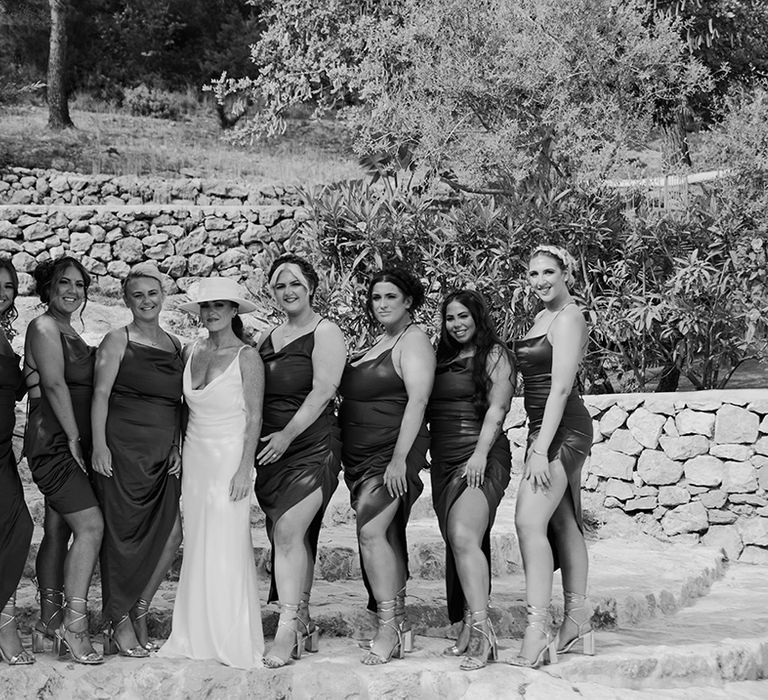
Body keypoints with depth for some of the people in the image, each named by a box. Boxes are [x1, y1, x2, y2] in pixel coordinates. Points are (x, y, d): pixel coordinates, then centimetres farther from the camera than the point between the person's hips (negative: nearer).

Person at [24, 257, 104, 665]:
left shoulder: (70, 333, 20)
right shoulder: (43, 327, -7)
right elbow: (54, 385, -14)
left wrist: (81, 441, 10)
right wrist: (74, 439, -15)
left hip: (70, 443, 9)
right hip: (53, 441, -9)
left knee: (58, 530, 9)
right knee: (90, 524, -15)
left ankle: (49, 624, 12)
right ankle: (74, 623, -14)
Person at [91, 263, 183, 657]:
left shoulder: (175, 345, 16)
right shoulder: (117, 341, 0)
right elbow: (101, 394, -5)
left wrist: (176, 445, 10)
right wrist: (99, 445, -13)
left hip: (162, 454, 5)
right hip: (122, 448, -5)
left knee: (170, 532, -4)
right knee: (124, 534, -4)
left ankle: (138, 610, 12)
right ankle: (120, 623, 6)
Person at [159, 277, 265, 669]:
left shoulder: (246, 357, -8)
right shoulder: (190, 353, 7)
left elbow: (254, 417, -8)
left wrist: (244, 469, -13)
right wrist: (177, 453, 11)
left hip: (229, 455, -5)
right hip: (194, 455, 5)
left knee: (226, 546, -5)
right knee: (196, 546, 7)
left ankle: (232, 640, 3)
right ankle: (196, 637, 13)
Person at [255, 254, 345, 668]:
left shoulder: (325, 333, -2)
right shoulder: (266, 339, 18)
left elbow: (323, 391, -12)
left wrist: (287, 435, -19)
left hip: (311, 446, -6)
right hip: (272, 449, 6)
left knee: (288, 532, -17)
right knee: (293, 538, 6)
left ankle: (287, 630, -17)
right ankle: (302, 625, 13)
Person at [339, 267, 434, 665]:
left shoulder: (413, 340, -5)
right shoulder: (377, 343, 19)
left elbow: (418, 400, -15)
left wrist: (399, 458, -23)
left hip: (391, 453, -8)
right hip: (361, 454, 8)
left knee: (371, 531, -19)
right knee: (387, 537, 8)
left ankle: (388, 628, -18)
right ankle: (399, 624, 12)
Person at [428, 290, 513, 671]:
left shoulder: (494, 354, 2)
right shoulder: (442, 359, 20)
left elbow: (497, 407, -8)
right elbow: (427, 410, 21)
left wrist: (481, 454, -19)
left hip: (480, 459, -7)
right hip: (443, 460, 7)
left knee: (464, 537, -24)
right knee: (456, 544, 5)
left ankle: (481, 630, -30)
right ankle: (467, 631, 8)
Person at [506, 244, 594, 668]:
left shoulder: (568, 319, -11)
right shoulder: (544, 316, 17)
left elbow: (560, 388, -18)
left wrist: (541, 450, -23)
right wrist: (538, 444, 14)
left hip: (563, 430, -10)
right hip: (547, 430, 10)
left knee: (529, 520, -18)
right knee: (563, 524, 13)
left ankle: (537, 631, -20)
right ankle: (577, 625, 20)